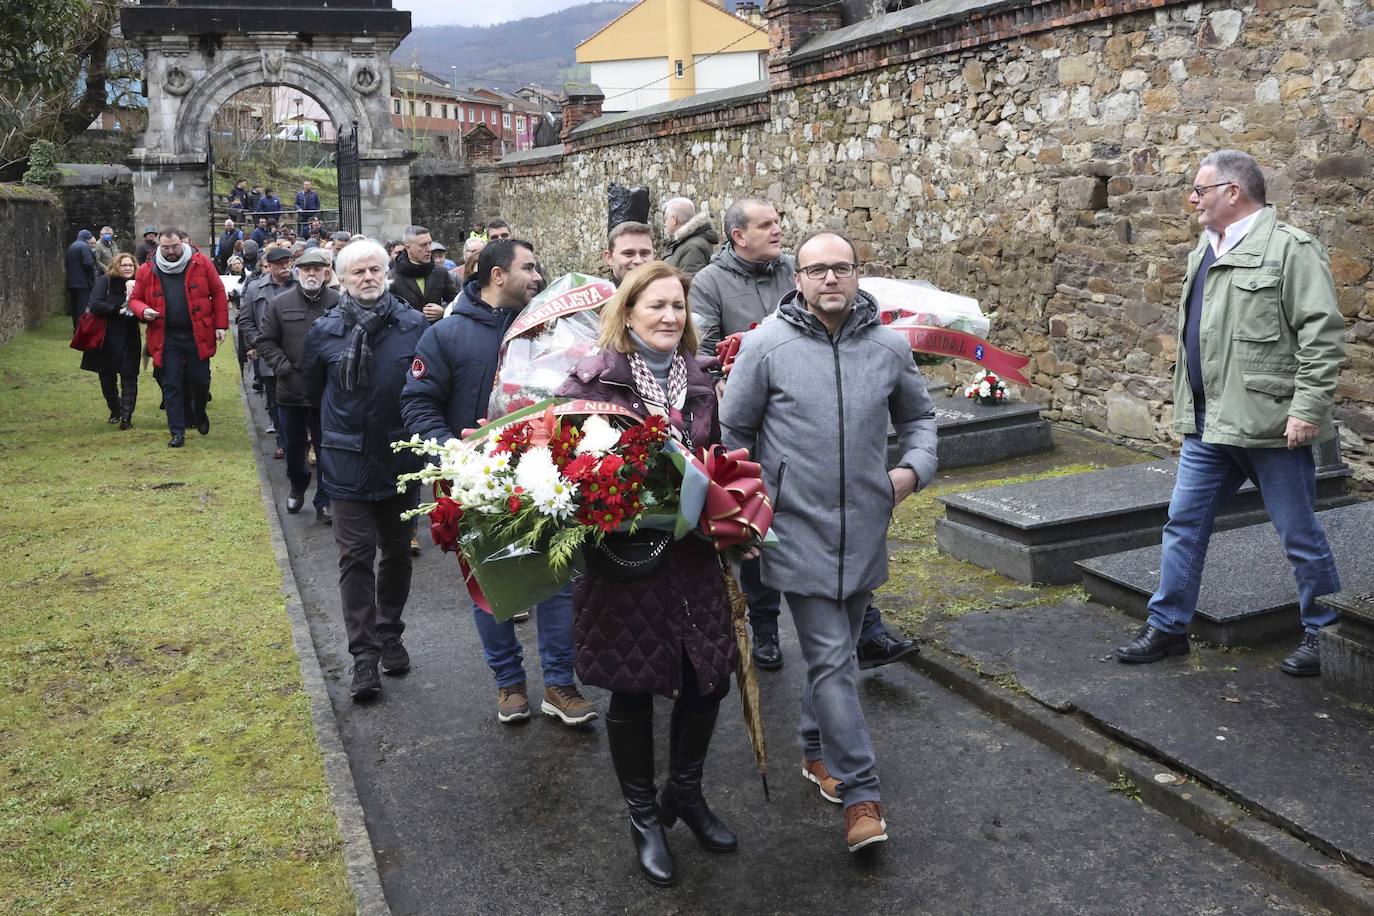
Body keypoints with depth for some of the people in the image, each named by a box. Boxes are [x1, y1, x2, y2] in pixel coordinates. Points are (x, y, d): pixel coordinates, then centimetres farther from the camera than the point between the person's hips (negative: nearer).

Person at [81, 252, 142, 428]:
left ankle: (126, 416, -2)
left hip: (129, 339, 0)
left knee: (129, 377, -5)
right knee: (107, 377, 11)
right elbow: (95, 304, -16)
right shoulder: (104, 281, -4)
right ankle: (115, 411, 31)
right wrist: (118, 310, -22)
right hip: (107, 339, 0)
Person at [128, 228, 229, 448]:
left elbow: (218, 294, 2)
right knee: (171, 385, 1)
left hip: (197, 335, -1)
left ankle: (199, 411, 37)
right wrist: (143, 311, -11)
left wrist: (221, 325, -3)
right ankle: (177, 432, 8)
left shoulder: (200, 263, -2)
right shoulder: (147, 271, 2)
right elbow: (134, 299, 12)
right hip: (166, 337, 1)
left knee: (200, 380, 5)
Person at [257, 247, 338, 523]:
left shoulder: (339, 303, -5)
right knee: (294, 445, 19)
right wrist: (282, 366, -7)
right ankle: (297, 487, 43)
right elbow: (265, 341, 4)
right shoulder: (279, 303, 0)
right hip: (291, 388, 2)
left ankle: (324, 500, 17)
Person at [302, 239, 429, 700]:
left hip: (401, 460, 1)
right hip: (347, 464, -1)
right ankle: (364, 655, 5)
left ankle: (389, 635, 32)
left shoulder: (415, 325, -5)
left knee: (397, 553, 14)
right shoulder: (325, 331, -3)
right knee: (356, 557, -1)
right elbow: (312, 390, 11)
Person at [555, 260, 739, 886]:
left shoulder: (699, 382, 9)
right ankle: (643, 814, 30)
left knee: (709, 677, 10)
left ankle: (685, 792, 37)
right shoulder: (593, 379, -8)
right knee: (632, 689, 8)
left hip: (693, 554, 5)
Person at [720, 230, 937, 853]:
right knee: (832, 660, -5)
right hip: (799, 532, -4)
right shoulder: (766, 345, -7)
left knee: (835, 651, 19)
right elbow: (733, 431, 2)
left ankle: (817, 751, 40)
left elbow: (918, 416, 18)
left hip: (864, 532, 4)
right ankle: (860, 794, 4)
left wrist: (915, 468, 1)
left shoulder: (890, 346, 3)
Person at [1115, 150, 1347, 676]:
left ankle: (1323, 636, 23)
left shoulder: (1290, 249, -10)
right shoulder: (1205, 251, 15)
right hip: (1209, 425, 8)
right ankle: (1168, 627, 22)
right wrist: (1185, 406, 20)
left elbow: (1322, 333, -15)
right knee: (1184, 526, 11)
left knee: (1300, 535, 6)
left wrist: (1307, 407, -20)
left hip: (1269, 423, -8)